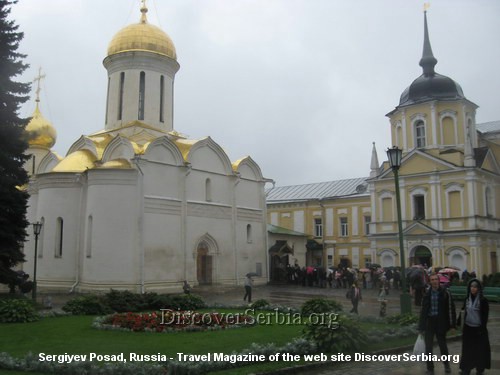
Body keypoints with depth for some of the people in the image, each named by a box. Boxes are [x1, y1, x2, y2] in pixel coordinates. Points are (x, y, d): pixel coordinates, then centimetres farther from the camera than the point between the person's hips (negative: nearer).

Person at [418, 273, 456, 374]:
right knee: (428, 348, 4)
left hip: (440, 323, -2)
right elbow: (423, 311, 7)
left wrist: (452, 325, -8)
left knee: (443, 345, 9)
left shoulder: (445, 294, -5)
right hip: (429, 323, 2)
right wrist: (421, 327, 7)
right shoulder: (427, 294, 3)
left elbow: (451, 309, -4)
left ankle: (446, 364, 36)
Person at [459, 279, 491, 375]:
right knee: (467, 350, 10)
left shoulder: (483, 301, -11)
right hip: (468, 328, 4)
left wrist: (482, 329, -14)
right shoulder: (467, 299, 3)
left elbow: (485, 316, -11)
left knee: (480, 350, 7)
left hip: (478, 329, -4)